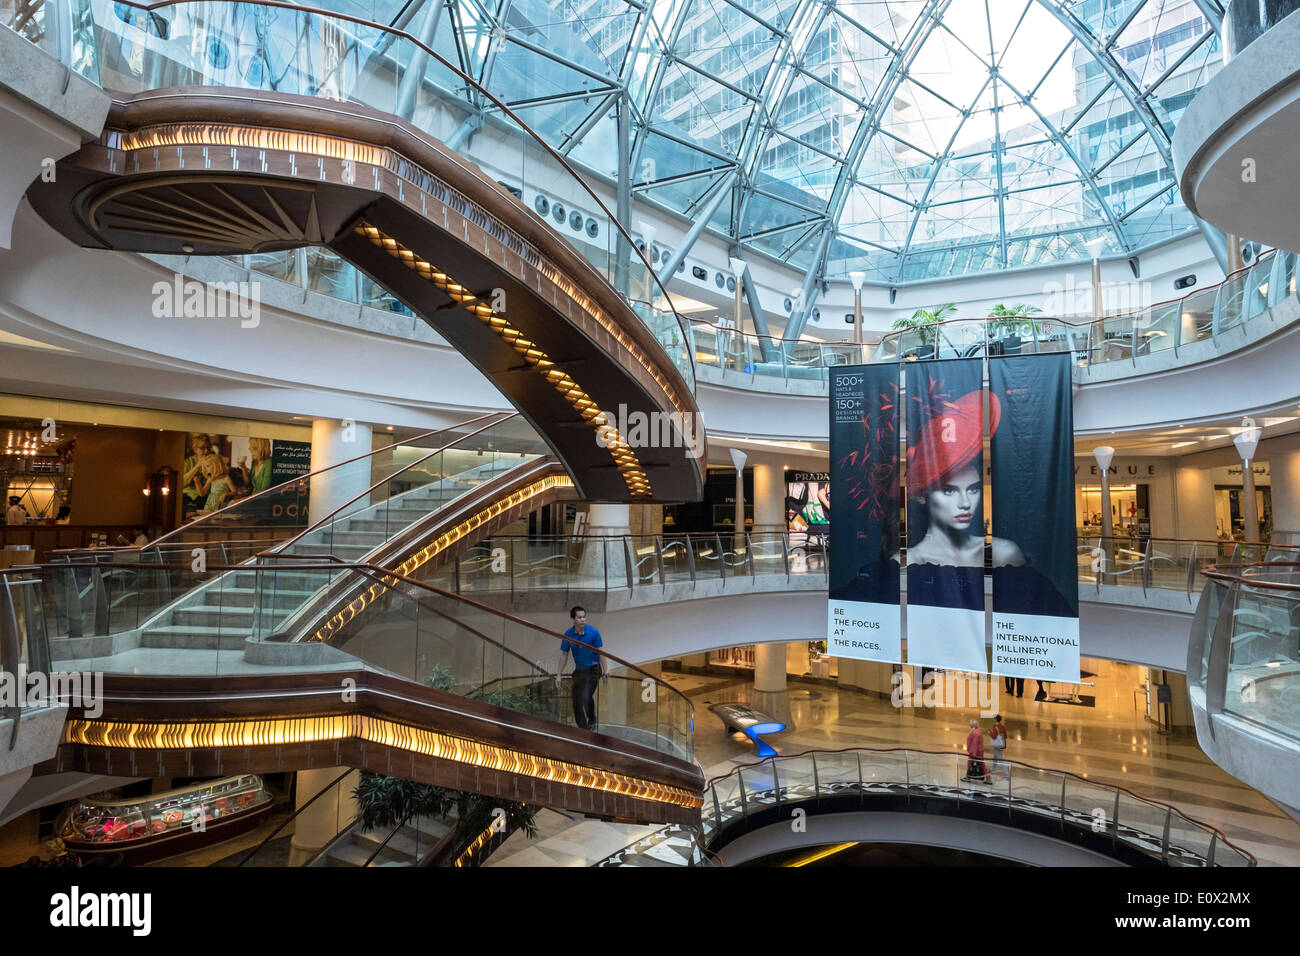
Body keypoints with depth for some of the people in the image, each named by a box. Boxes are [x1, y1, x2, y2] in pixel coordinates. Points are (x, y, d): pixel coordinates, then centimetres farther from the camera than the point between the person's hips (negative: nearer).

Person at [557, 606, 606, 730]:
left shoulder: (593, 632, -14)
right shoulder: (568, 635, -6)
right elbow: (564, 655, 3)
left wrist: (605, 673, -9)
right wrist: (559, 675, 3)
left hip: (593, 670, -4)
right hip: (578, 670, 4)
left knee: (585, 699, -17)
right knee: (576, 702, 10)